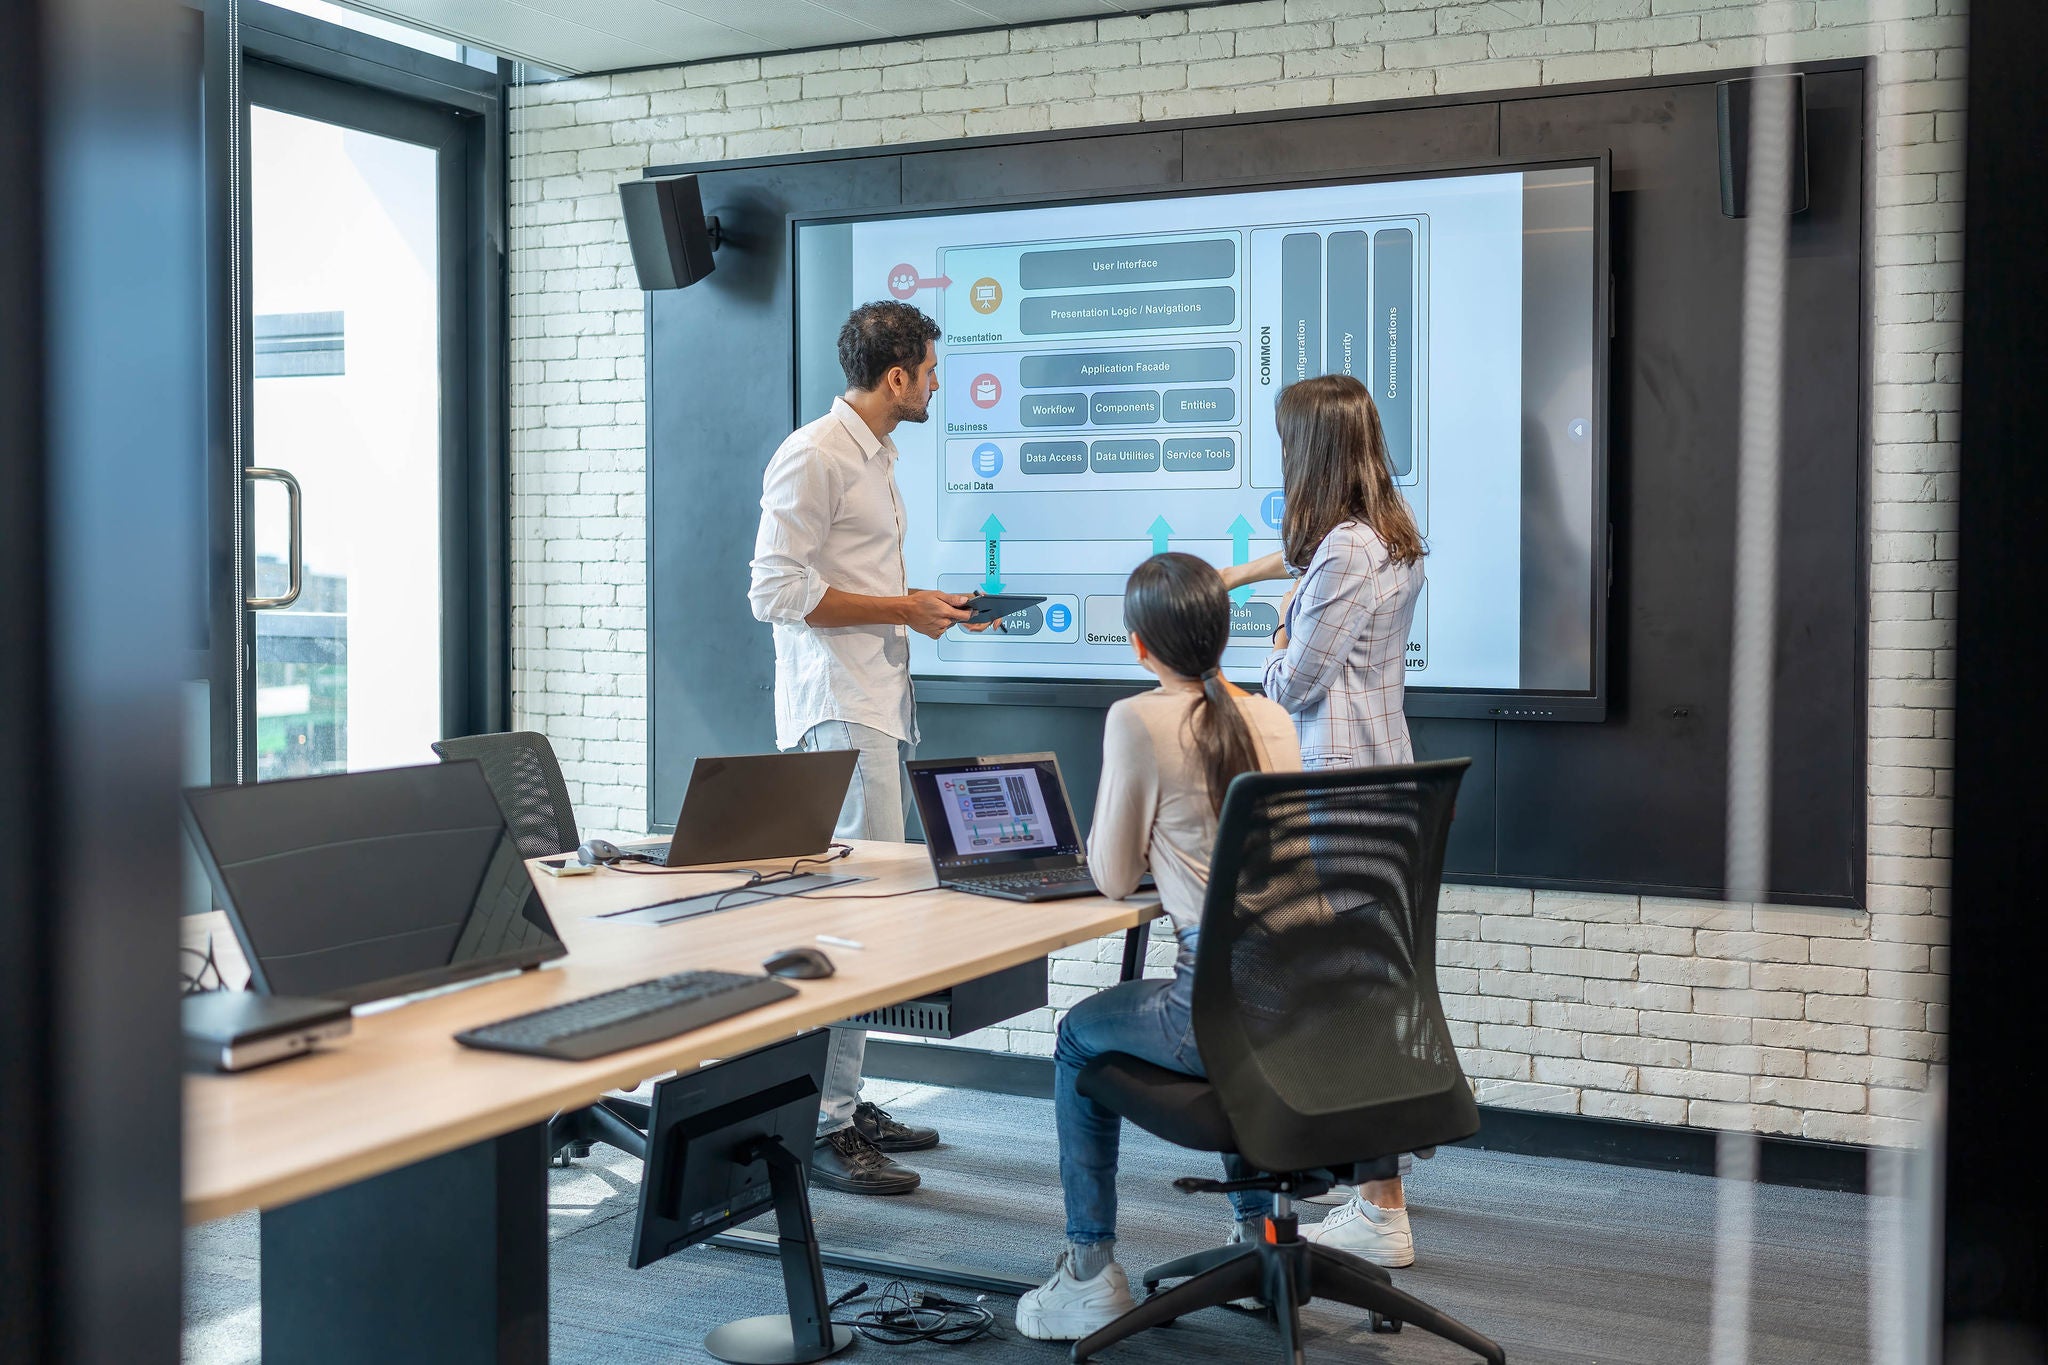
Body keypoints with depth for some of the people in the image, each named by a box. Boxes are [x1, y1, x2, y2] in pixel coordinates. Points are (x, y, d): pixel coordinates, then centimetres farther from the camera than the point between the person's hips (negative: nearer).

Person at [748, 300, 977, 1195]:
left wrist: (925, 605, 14)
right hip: (837, 711, -10)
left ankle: (845, 1102, 19)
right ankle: (825, 1128, -9)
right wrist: (901, 609, -14)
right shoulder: (813, 457, -10)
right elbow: (777, 592, -16)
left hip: (877, 704, 10)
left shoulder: (876, 455, 21)